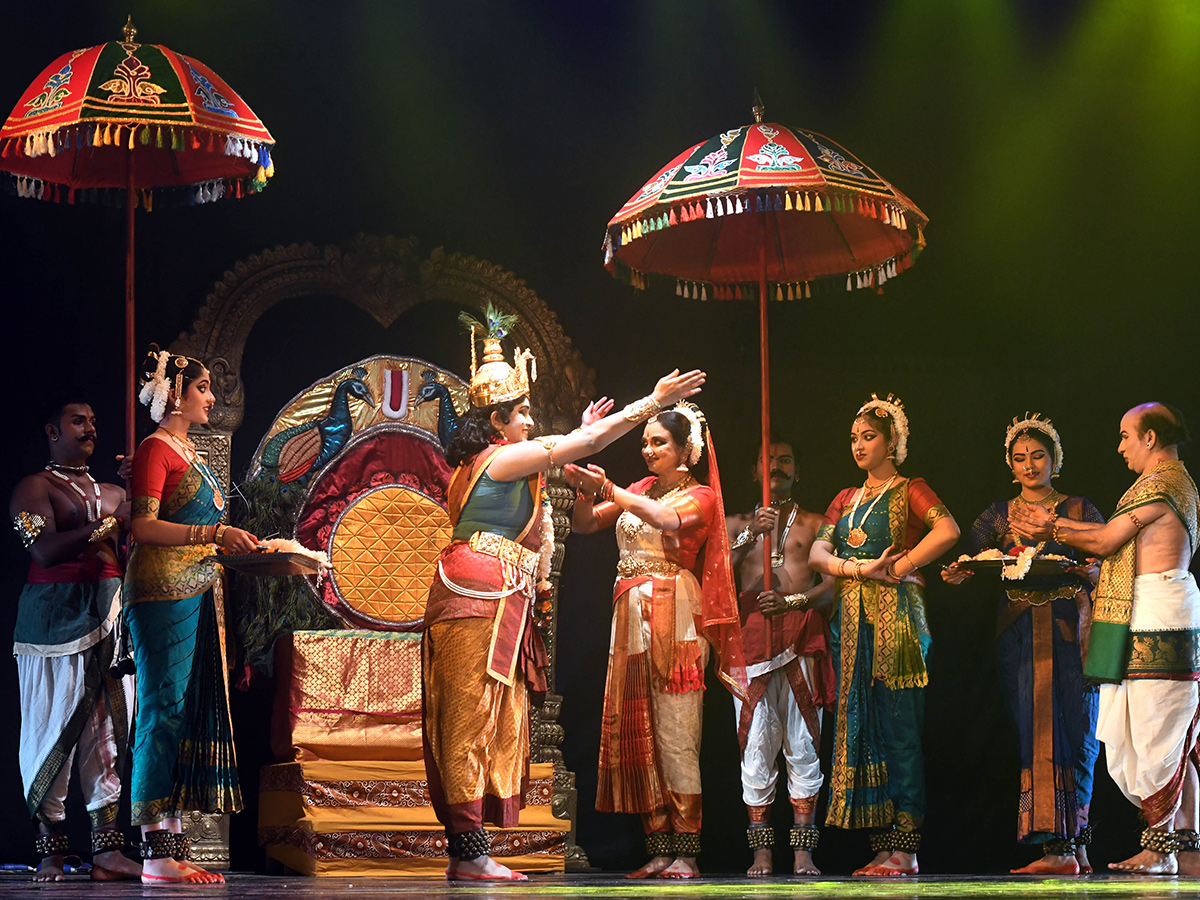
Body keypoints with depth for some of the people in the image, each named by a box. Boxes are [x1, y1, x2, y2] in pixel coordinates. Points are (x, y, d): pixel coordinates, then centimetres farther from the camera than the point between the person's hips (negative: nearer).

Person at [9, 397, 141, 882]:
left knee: (109, 731, 0)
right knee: (53, 730, -6)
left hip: (110, 618, 5)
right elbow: (46, 551, -12)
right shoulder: (34, 488, 3)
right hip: (56, 618, -5)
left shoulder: (115, 493, 21)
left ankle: (107, 849, -1)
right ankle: (50, 851, -2)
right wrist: (113, 522, -14)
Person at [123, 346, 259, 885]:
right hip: (162, 592, -9)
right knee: (164, 708, -11)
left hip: (197, 592, 9)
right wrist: (214, 533, -18)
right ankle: (156, 854, -12)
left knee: (192, 709, 5)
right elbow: (143, 526, -15)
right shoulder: (156, 449, -5)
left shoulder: (188, 453, 21)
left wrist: (229, 543, 14)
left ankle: (173, 847, 6)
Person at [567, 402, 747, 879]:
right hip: (630, 615, 6)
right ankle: (658, 849, 2)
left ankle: (685, 853, -9)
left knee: (675, 734, -9)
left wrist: (607, 489, -26)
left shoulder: (700, 495, 3)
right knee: (636, 732, 0)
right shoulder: (639, 490, 18)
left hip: (673, 617, -6)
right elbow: (583, 523, 13)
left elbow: (668, 518, -18)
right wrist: (585, 489, -6)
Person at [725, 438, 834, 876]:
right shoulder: (738, 525, 19)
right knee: (756, 743, -5)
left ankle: (803, 850, -4)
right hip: (752, 635, 1)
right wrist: (751, 536, -9)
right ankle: (761, 851, -3)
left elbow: (833, 582, 4)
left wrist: (791, 601, -11)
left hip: (801, 633, -1)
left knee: (802, 743, -5)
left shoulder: (814, 524, 16)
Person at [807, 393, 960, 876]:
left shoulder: (909, 490, 3)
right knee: (859, 729, 2)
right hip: (852, 617, 6)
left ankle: (904, 848, -10)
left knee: (899, 730, -9)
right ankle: (880, 846, 3)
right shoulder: (846, 500, 20)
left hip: (896, 613, -6)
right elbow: (817, 553, 7)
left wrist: (898, 568, -13)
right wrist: (860, 568, -10)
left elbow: (948, 530, -16)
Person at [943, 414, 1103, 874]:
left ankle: (1066, 843, -5)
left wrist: (1091, 572, -17)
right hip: (1019, 632, 2)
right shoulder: (999, 515, 14)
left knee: (1071, 730, -7)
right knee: (1031, 732, -6)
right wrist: (957, 573, -20)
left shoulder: (1080, 510, 8)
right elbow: (967, 554, 3)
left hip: (1069, 629, -2)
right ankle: (1066, 847, -6)